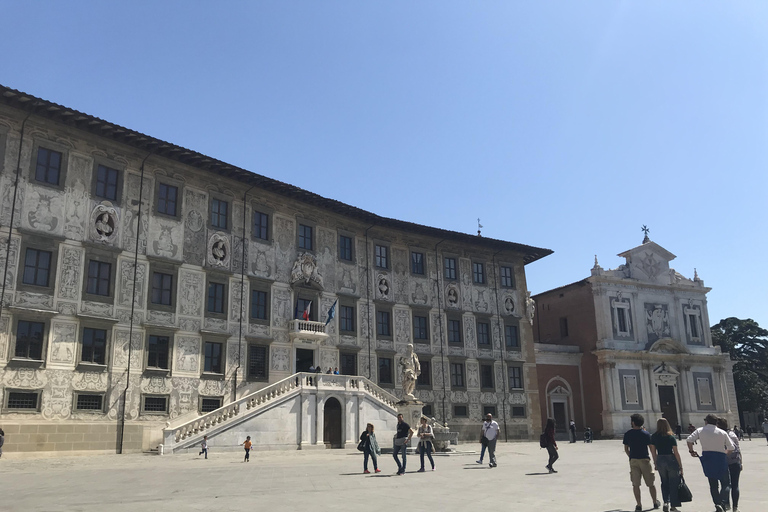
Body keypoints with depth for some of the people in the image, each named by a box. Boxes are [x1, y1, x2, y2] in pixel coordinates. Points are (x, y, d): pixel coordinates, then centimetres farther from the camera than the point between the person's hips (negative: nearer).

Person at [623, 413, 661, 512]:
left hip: (633, 460, 1)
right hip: (644, 459, -1)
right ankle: (655, 502, 26)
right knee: (650, 483, 13)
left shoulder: (628, 434, -1)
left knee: (635, 484, 4)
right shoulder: (645, 433, -6)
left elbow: (626, 449, 5)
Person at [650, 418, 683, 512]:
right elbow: (676, 452, -8)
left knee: (664, 483, 18)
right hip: (671, 460, -3)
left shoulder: (654, 437, 0)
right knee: (673, 483, 9)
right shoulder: (671, 437, -8)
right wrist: (680, 466, -1)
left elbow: (653, 452, 5)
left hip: (660, 461, 3)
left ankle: (666, 502, 4)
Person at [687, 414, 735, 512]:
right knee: (726, 484, 5)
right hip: (720, 458, -2)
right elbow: (731, 447, -2)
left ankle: (717, 503, 13)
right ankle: (721, 503, -14)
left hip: (706, 457, 2)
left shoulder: (700, 431, 3)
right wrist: (725, 453, 17)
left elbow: (689, 440, -6)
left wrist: (691, 450, 9)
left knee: (713, 484, 14)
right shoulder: (722, 433, -1)